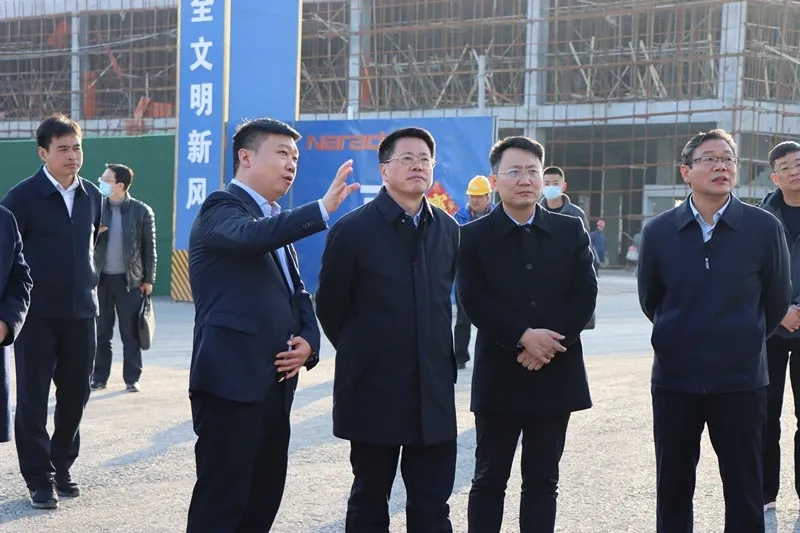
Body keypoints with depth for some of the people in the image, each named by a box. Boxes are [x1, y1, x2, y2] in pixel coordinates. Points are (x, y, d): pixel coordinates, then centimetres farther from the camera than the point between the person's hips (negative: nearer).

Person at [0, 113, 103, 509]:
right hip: (38, 314, -5)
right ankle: (39, 478, 9)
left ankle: (61, 466, 26)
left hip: (81, 312, 5)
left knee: (75, 394, 10)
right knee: (33, 398, 1)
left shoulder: (92, 196, 7)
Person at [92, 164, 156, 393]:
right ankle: (99, 378, 15)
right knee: (101, 332, 7)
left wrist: (148, 280, -3)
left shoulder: (142, 211, -4)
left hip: (129, 280, -2)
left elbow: (149, 248, -1)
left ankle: (132, 378, 11)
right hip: (101, 279, 2)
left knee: (130, 332, 3)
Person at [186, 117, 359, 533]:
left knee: (263, 499, 13)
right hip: (231, 382, -9)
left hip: (273, 386, 9)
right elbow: (252, 235, -30)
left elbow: (296, 296, 23)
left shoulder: (276, 220, 20)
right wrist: (323, 208, -38)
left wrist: (308, 341, 3)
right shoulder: (221, 209, -7)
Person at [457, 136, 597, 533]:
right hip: (499, 376, -2)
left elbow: (584, 297, -2)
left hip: (555, 375, 2)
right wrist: (524, 337, -19)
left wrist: (547, 344, -14)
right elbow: (474, 301, -9)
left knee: (542, 480, 9)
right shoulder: (474, 236, 1)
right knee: (490, 479, 5)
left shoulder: (571, 231, 7)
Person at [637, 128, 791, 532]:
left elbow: (777, 302, 5)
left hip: (741, 380, -1)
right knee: (672, 488, 11)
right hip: (674, 378, 2)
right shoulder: (659, 232, -2)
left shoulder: (764, 229, -6)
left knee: (744, 491, 5)